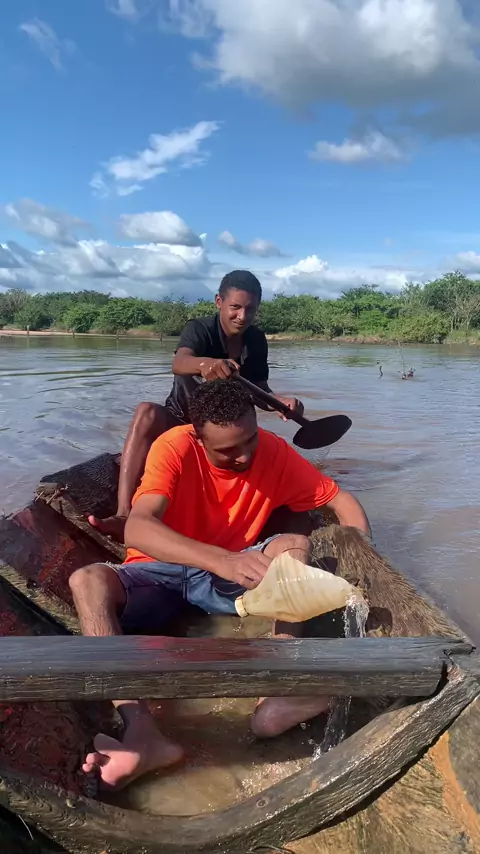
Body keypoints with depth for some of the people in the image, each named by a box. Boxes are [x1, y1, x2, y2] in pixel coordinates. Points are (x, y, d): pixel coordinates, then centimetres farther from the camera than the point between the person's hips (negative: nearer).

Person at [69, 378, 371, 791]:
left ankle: (279, 693, -42)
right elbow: (137, 529, -37)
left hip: (227, 573, 2)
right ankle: (143, 732, -46)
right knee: (87, 580, -31)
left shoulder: (274, 451, -12)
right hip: (160, 570, -1)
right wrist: (221, 560, -51)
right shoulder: (174, 447, -22)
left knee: (295, 546, -26)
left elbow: (339, 497, -3)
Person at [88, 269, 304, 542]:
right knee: (147, 412, -36)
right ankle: (124, 515, -48)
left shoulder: (257, 341, 0)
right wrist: (205, 364, -62)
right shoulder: (200, 329, -16)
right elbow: (179, 363, -38)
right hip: (181, 420, -4)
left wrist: (282, 401, -22)